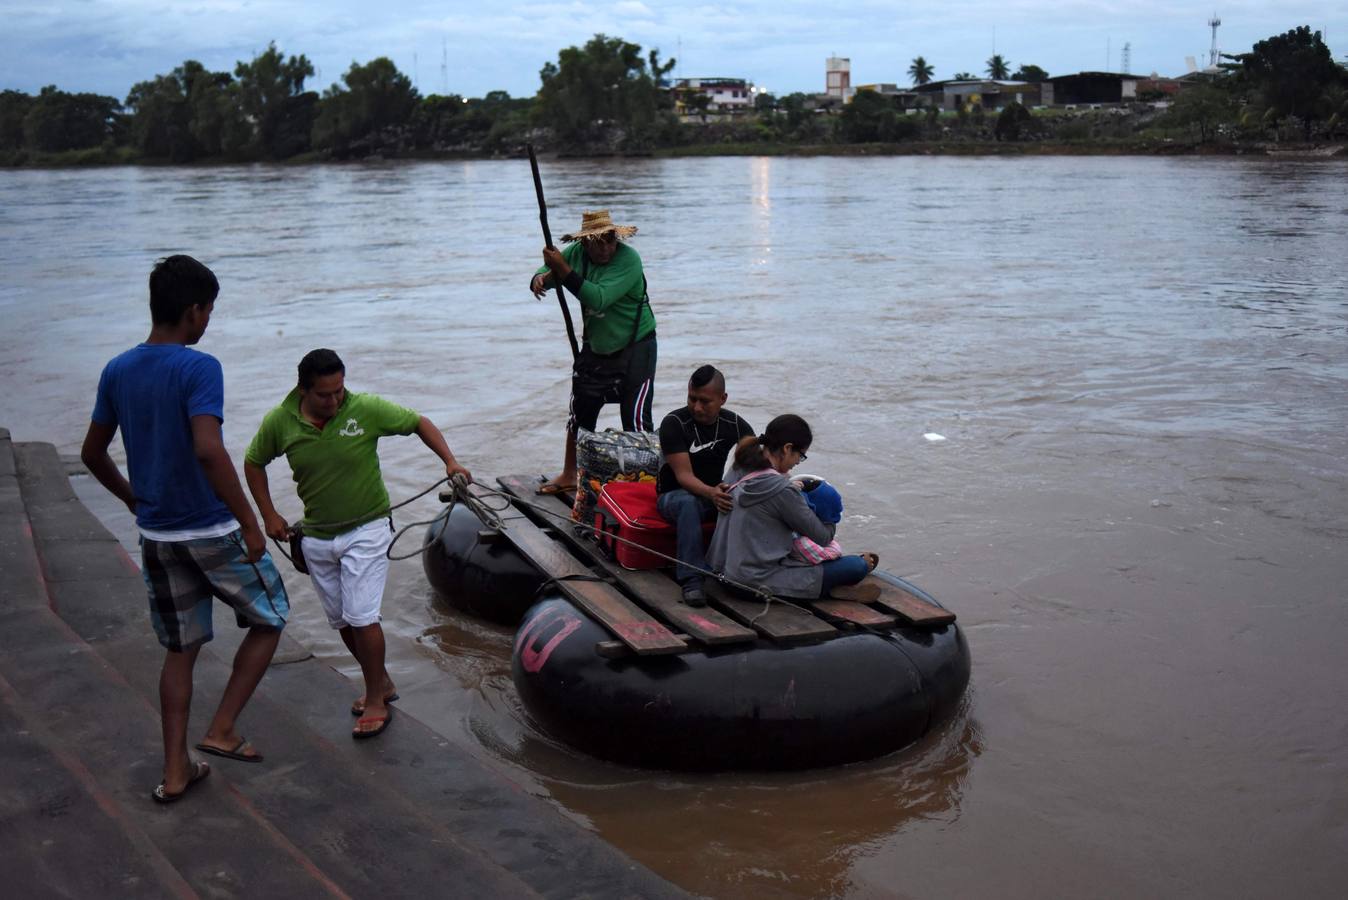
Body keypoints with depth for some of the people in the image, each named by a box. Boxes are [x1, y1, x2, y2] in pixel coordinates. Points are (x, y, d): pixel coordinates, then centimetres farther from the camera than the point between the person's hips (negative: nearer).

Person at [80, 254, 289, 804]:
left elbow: (93, 454, 13)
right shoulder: (199, 368, -17)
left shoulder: (117, 372, 4)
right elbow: (208, 450, -29)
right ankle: (222, 731, 12)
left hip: (157, 536, 7)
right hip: (212, 531, -6)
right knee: (268, 621, 15)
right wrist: (250, 524, -23)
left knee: (180, 649, 16)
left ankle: (175, 772, 19)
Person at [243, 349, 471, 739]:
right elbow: (253, 463, 8)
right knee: (341, 621, 12)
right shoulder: (279, 422, -10)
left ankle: (377, 700, 6)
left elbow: (419, 423, -2)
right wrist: (269, 515, 3)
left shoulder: (367, 409, -16)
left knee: (361, 617, -10)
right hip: (316, 537, 4)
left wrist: (449, 461, -14)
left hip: (366, 530, -4)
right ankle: (381, 682, 31)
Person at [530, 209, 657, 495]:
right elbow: (546, 272, 3)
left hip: (635, 349, -6)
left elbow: (598, 298, -34)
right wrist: (539, 278, -22)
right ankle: (569, 475, 30)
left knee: (636, 420, -10)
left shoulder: (628, 259, -24)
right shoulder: (576, 253, -5)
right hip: (595, 348, 6)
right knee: (580, 414, 14)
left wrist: (563, 269, -36)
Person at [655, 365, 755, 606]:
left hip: (715, 493, 4)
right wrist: (711, 493, -44)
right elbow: (684, 475, -23)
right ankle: (691, 579, -43)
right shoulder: (674, 423, -15)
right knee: (688, 502, -40)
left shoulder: (734, 423, -3)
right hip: (675, 495, -4)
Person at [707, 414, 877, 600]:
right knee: (856, 567, -3)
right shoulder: (781, 489, -22)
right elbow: (823, 537, -9)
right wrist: (829, 521, 11)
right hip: (759, 581, -9)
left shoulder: (739, 470, 1)